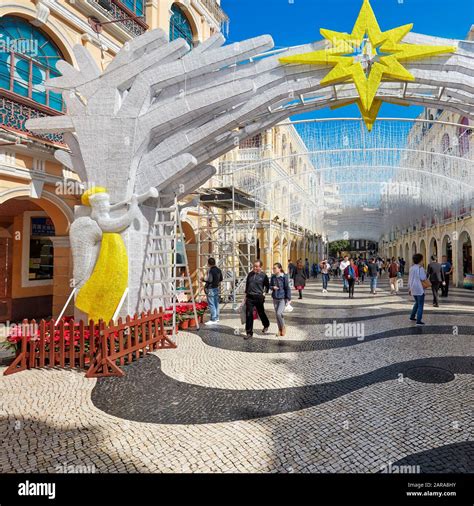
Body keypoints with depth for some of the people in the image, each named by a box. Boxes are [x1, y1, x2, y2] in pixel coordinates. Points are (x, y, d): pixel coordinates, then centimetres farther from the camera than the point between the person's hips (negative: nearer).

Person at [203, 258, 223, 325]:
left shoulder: (210, 270, -18)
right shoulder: (218, 270, 8)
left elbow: (209, 280, -22)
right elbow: (221, 279, 14)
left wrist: (203, 279, -7)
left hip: (210, 289, -9)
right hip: (216, 288, 9)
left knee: (211, 304, -4)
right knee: (216, 303, 15)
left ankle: (213, 320, -2)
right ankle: (216, 318, 24)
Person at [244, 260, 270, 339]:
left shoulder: (263, 275, -5)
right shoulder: (250, 274, 6)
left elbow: (267, 285, 9)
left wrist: (264, 293, -1)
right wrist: (246, 294, 14)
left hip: (259, 297, -3)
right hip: (249, 297, 3)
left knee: (261, 313, 14)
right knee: (248, 315, -1)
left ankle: (266, 325, 42)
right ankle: (249, 332, 7)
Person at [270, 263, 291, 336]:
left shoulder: (284, 277, -12)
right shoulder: (273, 277, 2)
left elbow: (287, 288, -8)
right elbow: (270, 286, 13)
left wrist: (288, 299, -9)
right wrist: (273, 287, -10)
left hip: (282, 298, -5)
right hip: (275, 299, 5)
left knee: (279, 313, -17)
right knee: (277, 314, 10)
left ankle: (283, 327, 9)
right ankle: (280, 329, 26)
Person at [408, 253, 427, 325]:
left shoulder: (411, 268, 6)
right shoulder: (420, 268, -16)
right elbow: (423, 279, -18)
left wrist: (409, 288, 17)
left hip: (413, 289, 7)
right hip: (419, 289, -7)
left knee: (417, 303, 25)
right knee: (420, 305, 1)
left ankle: (412, 316, 28)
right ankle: (418, 321, 1)